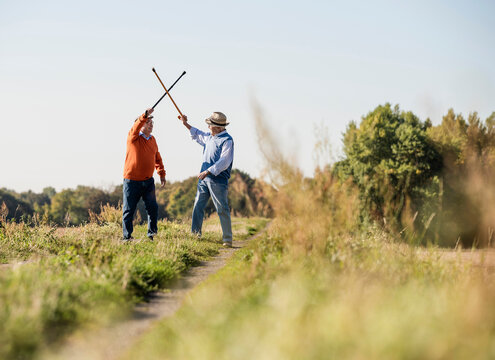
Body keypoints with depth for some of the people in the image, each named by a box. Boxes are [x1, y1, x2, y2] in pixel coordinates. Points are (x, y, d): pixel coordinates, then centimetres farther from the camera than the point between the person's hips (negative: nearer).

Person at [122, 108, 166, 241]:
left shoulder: (152, 139, 12)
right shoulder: (133, 137, -5)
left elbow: (157, 157, 23)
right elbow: (136, 127, -27)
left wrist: (162, 174, 21)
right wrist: (145, 115, -43)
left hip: (148, 181, 5)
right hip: (132, 181, -5)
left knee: (152, 207, -4)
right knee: (129, 210, 1)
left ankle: (152, 234, 9)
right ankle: (127, 237, 11)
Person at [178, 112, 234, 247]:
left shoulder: (227, 140, -11)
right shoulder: (209, 137, 14)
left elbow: (224, 162, -20)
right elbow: (198, 135, 37)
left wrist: (208, 172, -24)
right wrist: (186, 124, 30)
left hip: (218, 180, -8)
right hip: (204, 178, 8)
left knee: (222, 210, -5)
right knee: (198, 207, 5)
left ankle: (228, 240, -1)